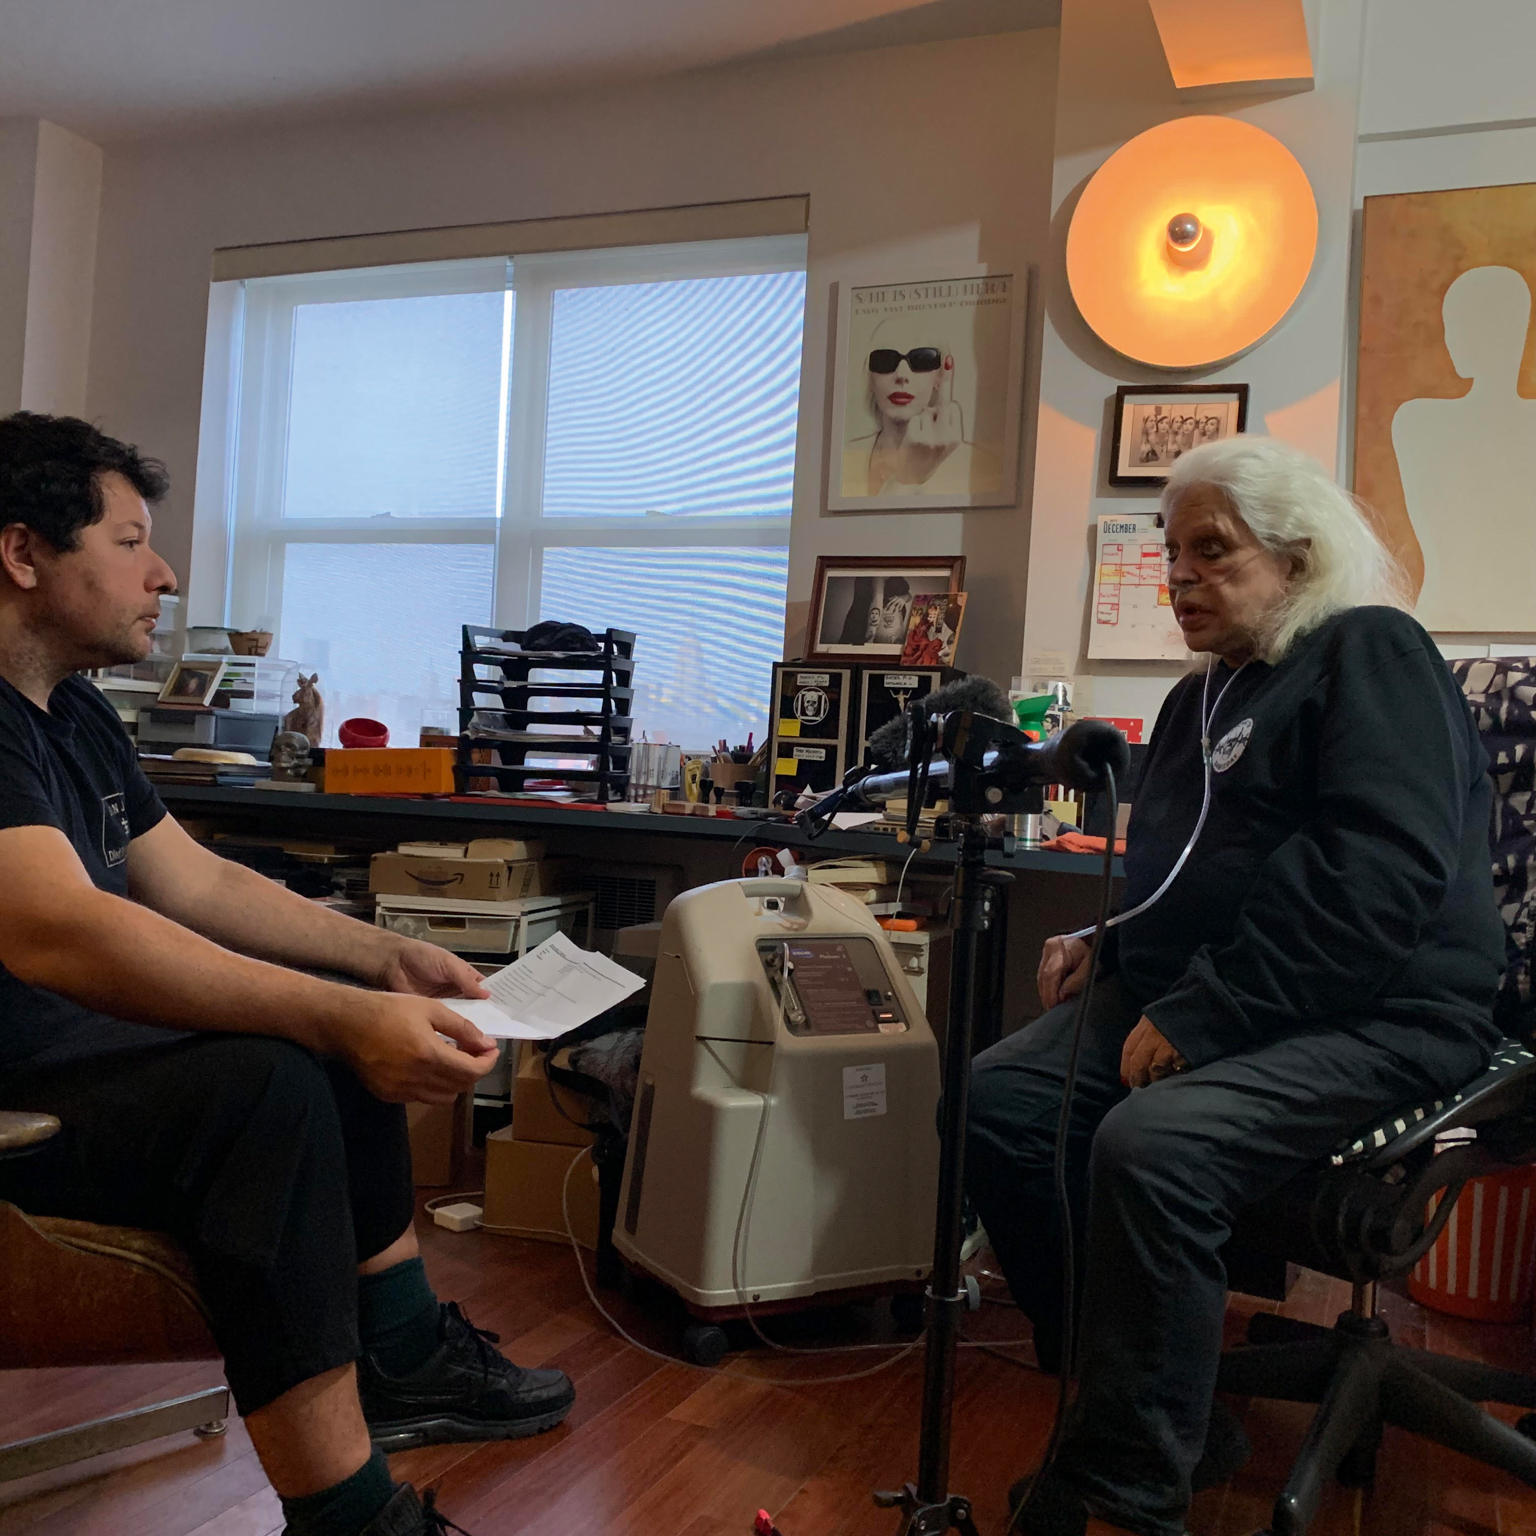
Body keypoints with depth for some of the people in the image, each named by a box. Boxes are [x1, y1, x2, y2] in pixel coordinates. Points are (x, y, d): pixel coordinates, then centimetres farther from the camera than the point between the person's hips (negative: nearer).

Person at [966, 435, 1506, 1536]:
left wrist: (1198, 1016, -24)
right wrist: (1111, 946, 10)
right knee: (1001, 1096, -10)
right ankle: (1155, 1411, 1)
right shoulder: (1205, 695, 19)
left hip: (1370, 1023, -9)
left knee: (1150, 1147, -32)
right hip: (1192, 999, 9)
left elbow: (1380, 874, -23)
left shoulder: (1370, 655, -8)